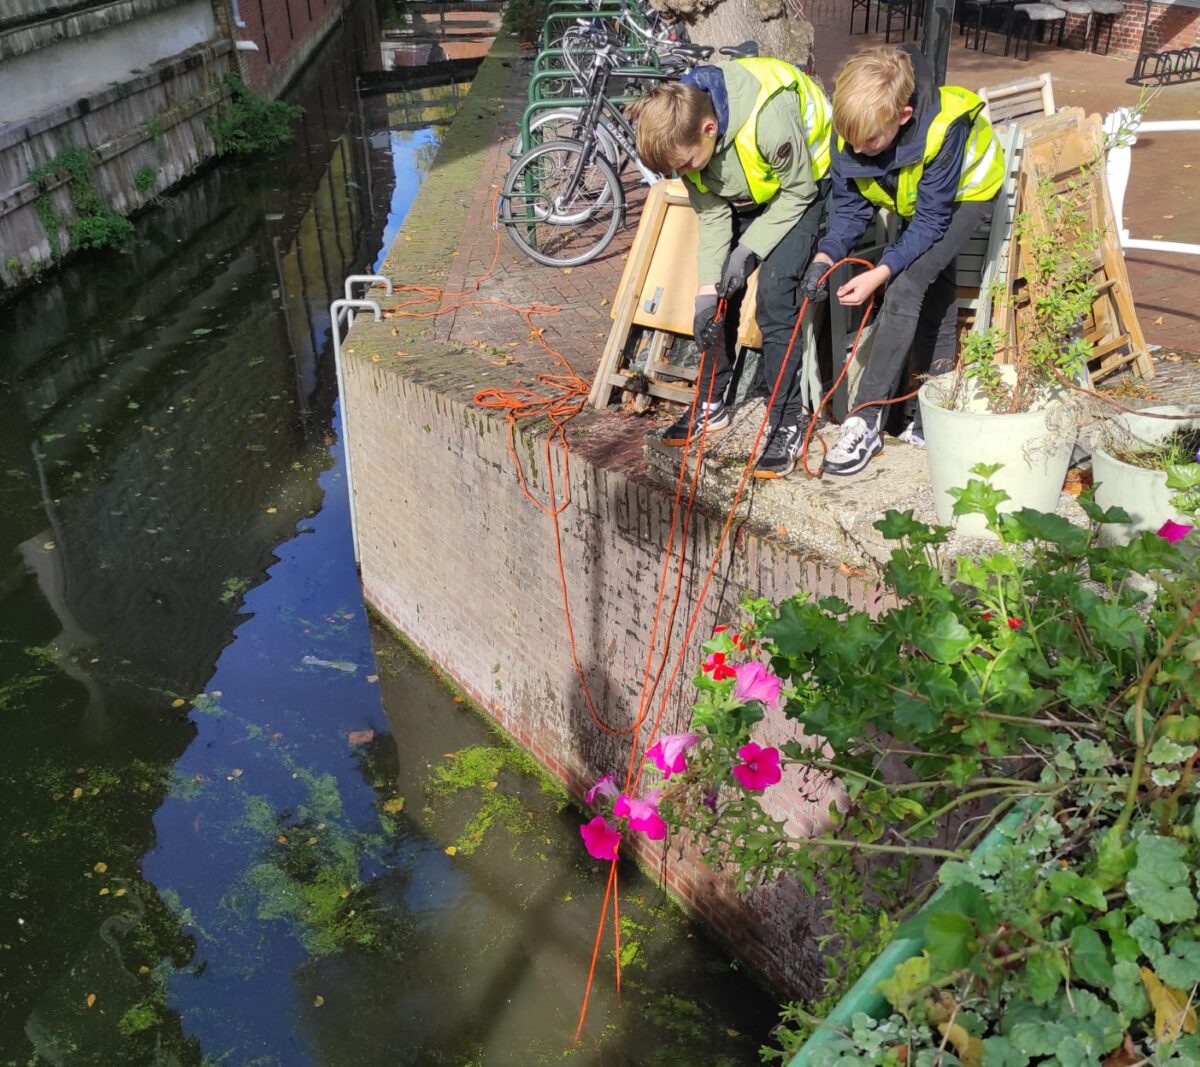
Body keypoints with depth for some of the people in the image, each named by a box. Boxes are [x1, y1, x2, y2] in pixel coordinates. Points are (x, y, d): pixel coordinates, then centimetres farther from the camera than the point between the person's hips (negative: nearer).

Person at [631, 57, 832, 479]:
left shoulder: (769, 120, -40)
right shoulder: (684, 128, -20)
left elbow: (797, 191, -21)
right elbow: (711, 212, -12)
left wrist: (750, 249, -26)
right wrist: (707, 287, -18)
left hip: (802, 186, -6)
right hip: (745, 193, 6)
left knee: (774, 294, -18)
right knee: (721, 292, 1)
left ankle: (787, 423, -10)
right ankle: (712, 403, 17)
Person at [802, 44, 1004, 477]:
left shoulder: (942, 130, -39)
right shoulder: (852, 131, -24)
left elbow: (930, 221, -32)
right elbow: (850, 206, -14)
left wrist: (881, 272, -41)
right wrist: (825, 256, -31)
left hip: (966, 193, -6)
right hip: (918, 200, 6)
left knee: (905, 288, -22)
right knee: (933, 299, 10)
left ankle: (867, 422, -21)